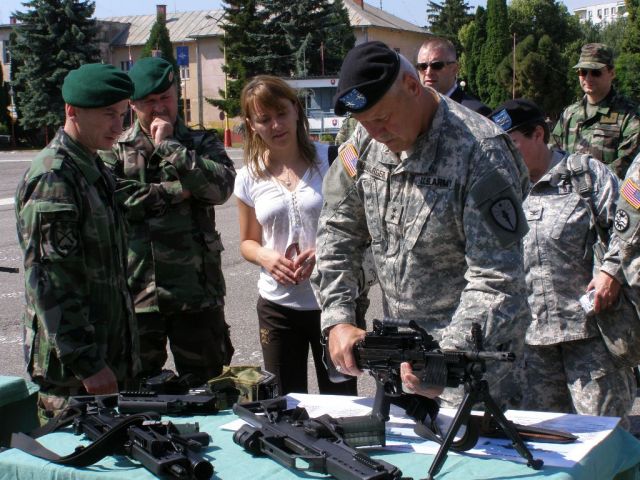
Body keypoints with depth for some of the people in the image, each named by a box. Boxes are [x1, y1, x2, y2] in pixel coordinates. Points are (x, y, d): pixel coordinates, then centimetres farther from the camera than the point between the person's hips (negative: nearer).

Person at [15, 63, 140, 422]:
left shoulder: (97, 171, 13)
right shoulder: (53, 177, -17)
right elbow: (50, 283, -22)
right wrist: (87, 363, -22)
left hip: (108, 358, 9)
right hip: (72, 369, -9)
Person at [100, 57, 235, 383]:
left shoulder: (201, 144, 8)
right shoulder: (115, 150, 6)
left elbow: (221, 187, -12)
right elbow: (109, 199, -12)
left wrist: (169, 146, -10)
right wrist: (175, 191, -10)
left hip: (196, 290, 1)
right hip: (135, 291, 0)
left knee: (206, 386, 10)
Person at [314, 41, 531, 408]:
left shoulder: (480, 152, -22)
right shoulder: (365, 143, -2)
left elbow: (495, 279, -24)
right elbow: (338, 231, 6)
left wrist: (449, 356, -35)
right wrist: (338, 320, -6)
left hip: (475, 349, -5)